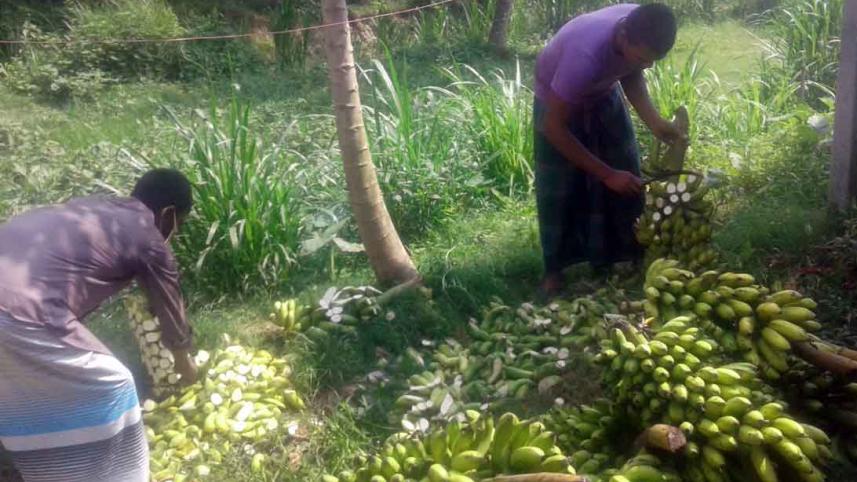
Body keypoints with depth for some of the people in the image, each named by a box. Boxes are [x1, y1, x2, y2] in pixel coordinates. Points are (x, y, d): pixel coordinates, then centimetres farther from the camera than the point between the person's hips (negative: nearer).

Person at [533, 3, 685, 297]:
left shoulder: (640, 29, -26)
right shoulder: (585, 56, -43)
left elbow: (631, 74, -3)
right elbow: (553, 128, -34)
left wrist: (653, 121, -19)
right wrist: (607, 174, -30)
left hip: (603, 95, 6)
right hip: (558, 104, -5)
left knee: (628, 178, 6)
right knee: (558, 192, -3)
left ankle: (631, 255, 23)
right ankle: (554, 269, 16)